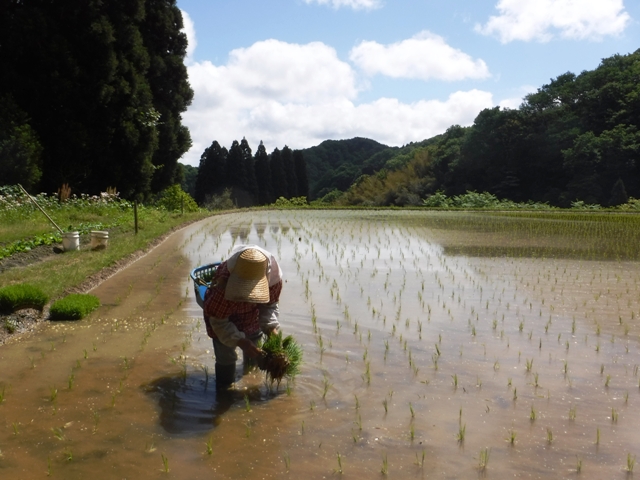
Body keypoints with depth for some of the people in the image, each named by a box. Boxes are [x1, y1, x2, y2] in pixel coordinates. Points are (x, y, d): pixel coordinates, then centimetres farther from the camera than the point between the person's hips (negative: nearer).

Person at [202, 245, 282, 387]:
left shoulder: (274, 278, -35)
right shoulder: (223, 284, -46)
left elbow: (270, 305, -14)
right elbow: (219, 321, -32)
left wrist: (271, 328, -29)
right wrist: (241, 342, -41)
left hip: (252, 315, 4)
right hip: (223, 317, -4)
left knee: (254, 353, 19)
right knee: (225, 359, -8)